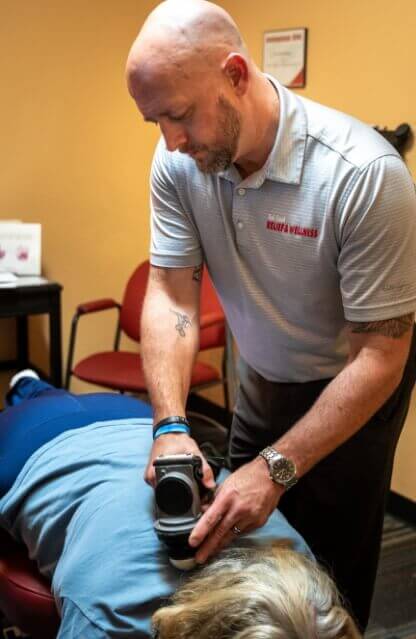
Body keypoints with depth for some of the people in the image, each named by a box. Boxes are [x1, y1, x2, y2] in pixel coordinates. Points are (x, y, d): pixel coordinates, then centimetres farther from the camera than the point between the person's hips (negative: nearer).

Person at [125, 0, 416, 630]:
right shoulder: (178, 160, -17)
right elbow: (171, 295, -14)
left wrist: (277, 468, -32)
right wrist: (171, 426, -28)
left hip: (352, 389, -4)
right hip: (262, 380, 5)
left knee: (328, 576, 7)